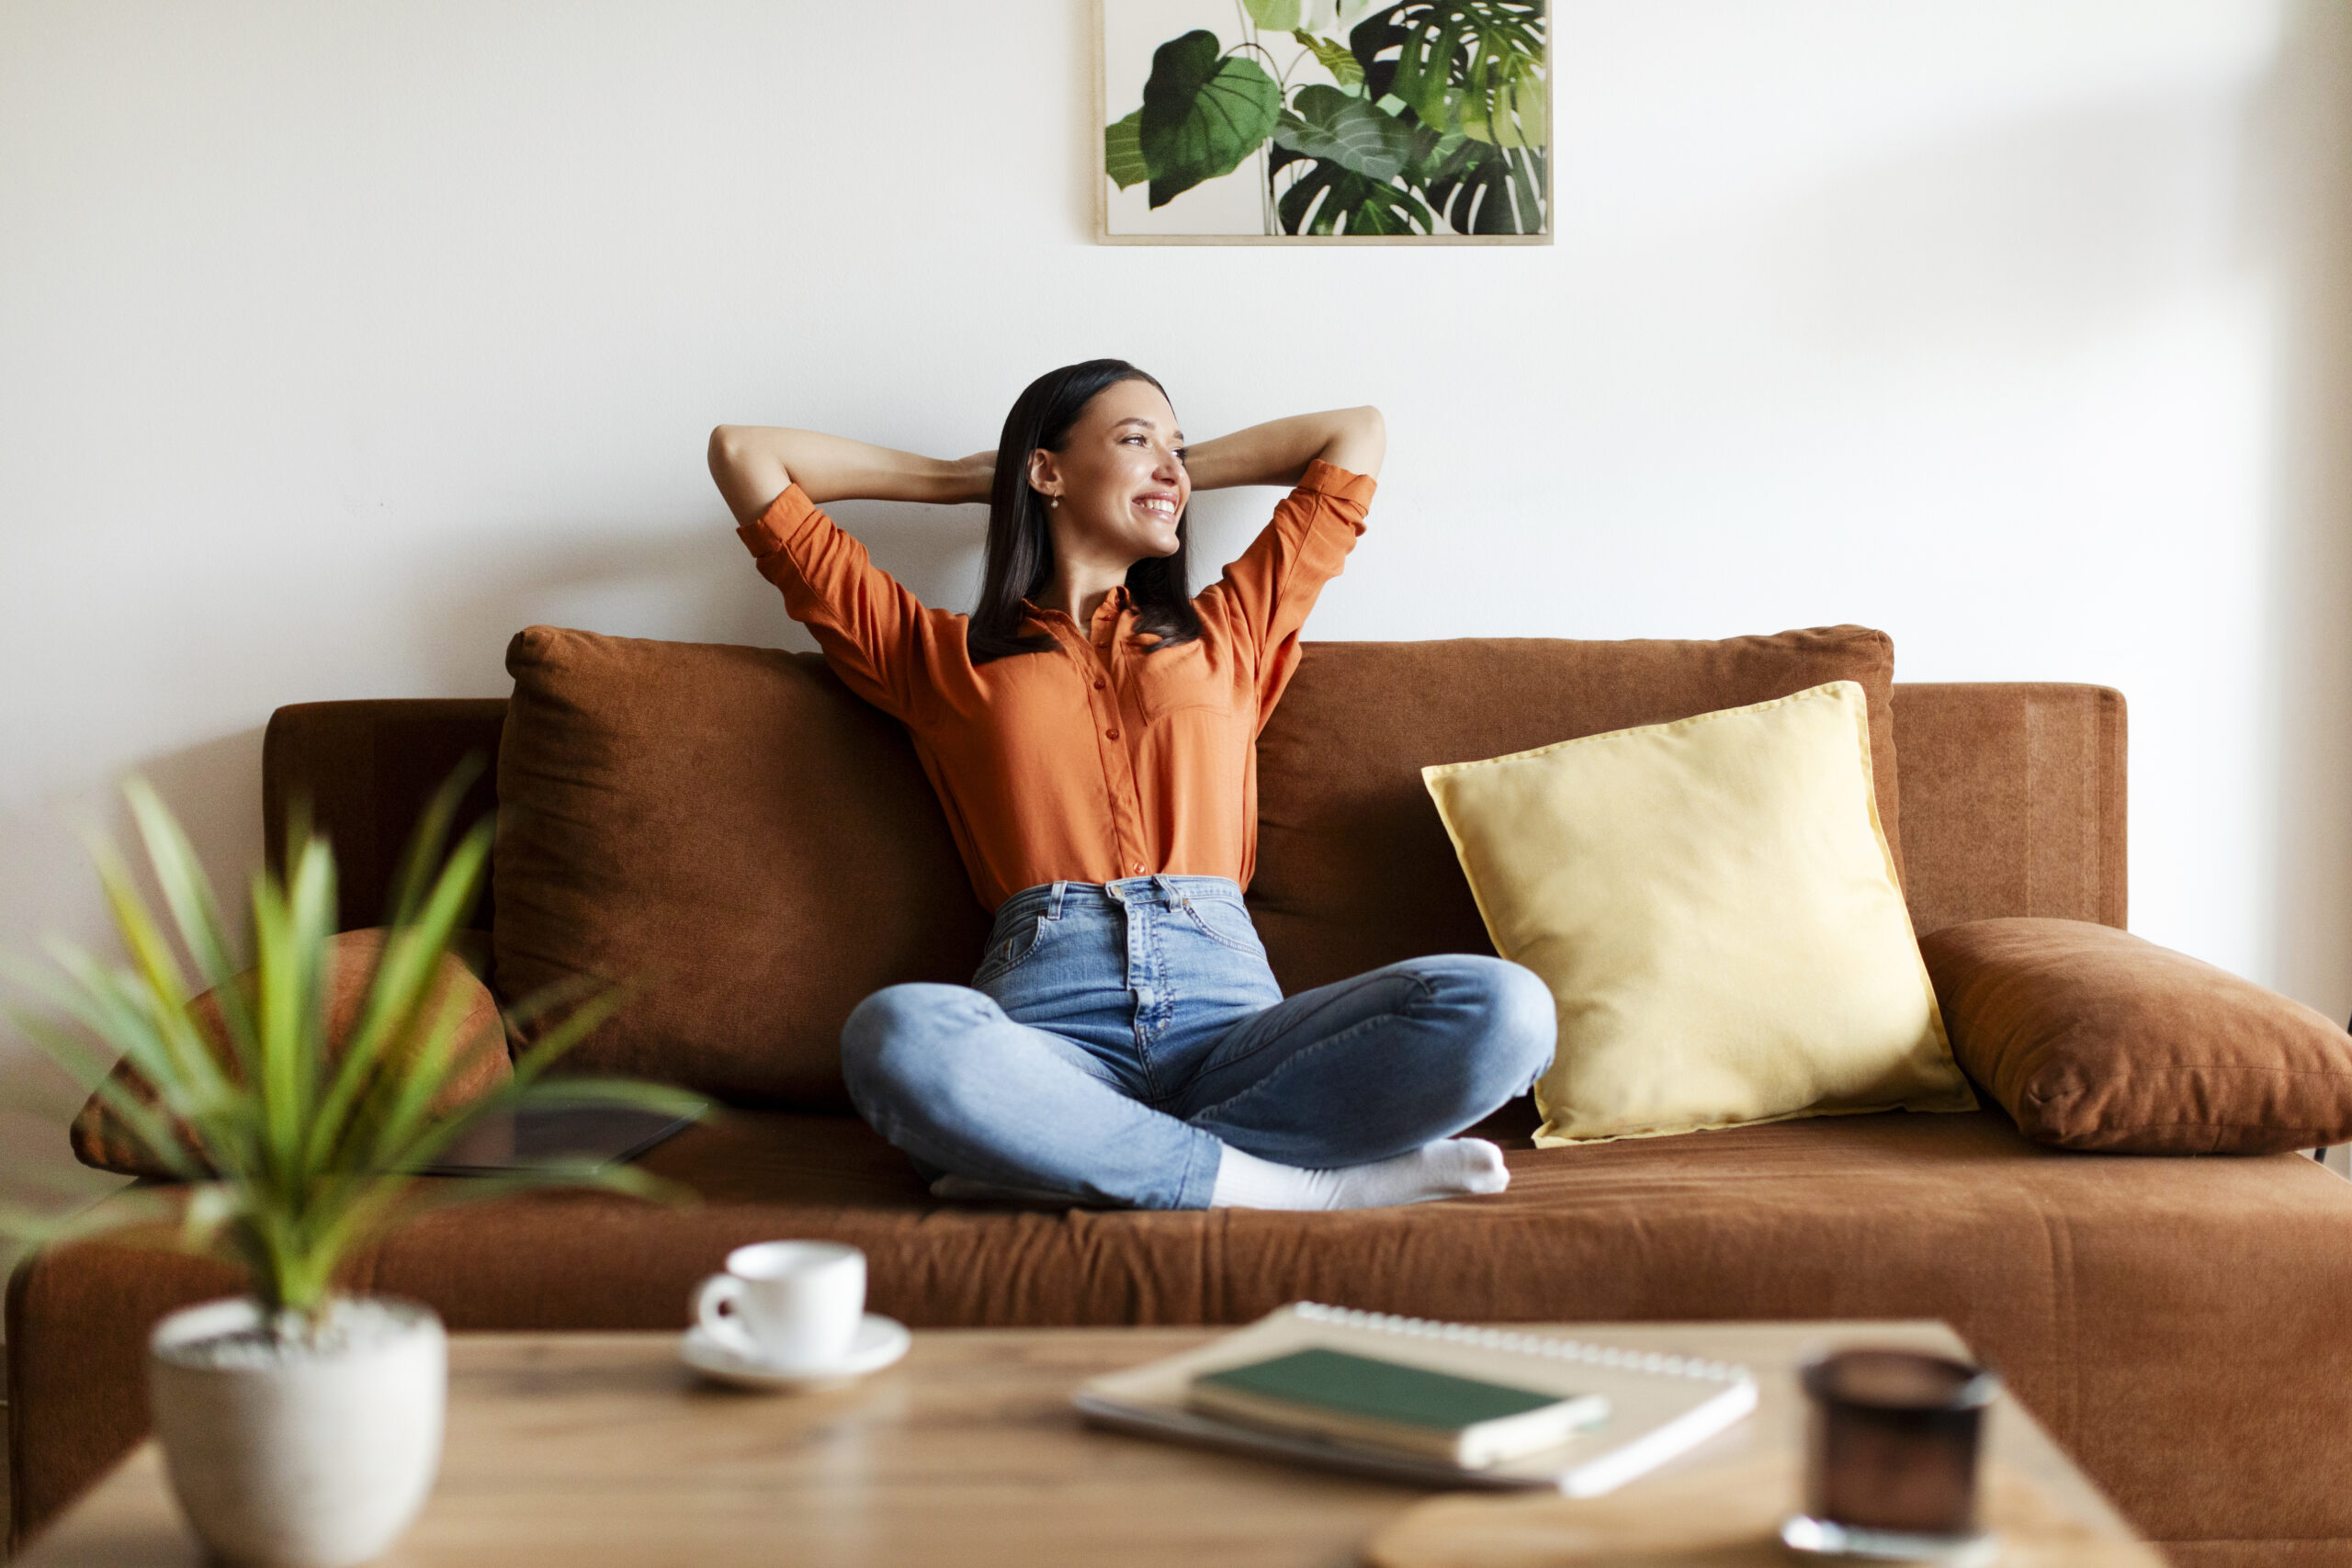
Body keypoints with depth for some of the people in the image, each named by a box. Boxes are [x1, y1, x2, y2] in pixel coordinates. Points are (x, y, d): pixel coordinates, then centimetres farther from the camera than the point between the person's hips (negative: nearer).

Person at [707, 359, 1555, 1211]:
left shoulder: (1225, 634, 28)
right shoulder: (942, 657, 22)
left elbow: (1357, 432, 38)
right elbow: (743, 455, 26)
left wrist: (1182, 471, 40)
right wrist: (959, 478, 34)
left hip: (1225, 1012, 2)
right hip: (1049, 1022, -2)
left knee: (1504, 1008, -27)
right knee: (898, 1034, -39)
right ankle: (1301, 1186, -29)